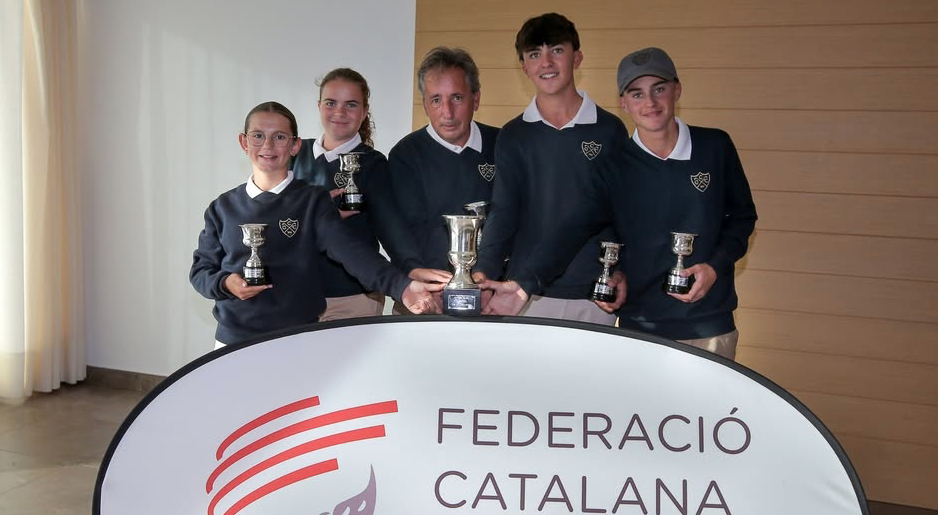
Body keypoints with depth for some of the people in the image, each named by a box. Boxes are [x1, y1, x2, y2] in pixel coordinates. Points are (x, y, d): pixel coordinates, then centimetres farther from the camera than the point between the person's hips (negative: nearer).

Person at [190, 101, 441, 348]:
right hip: (234, 338, 2)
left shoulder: (312, 201, -4)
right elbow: (201, 269, 8)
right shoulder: (223, 207, 4)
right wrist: (224, 283, -15)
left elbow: (349, 250, -18)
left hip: (299, 339, -2)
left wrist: (401, 286, -33)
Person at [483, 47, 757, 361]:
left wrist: (716, 267, -7)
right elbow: (572, 231, -12)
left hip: (709, 326, 1)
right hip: (638, 325, 0)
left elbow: (742, 215, 10)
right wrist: (526, 285, -25)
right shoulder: (613, 166, -4)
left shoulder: (715, 147, -1)